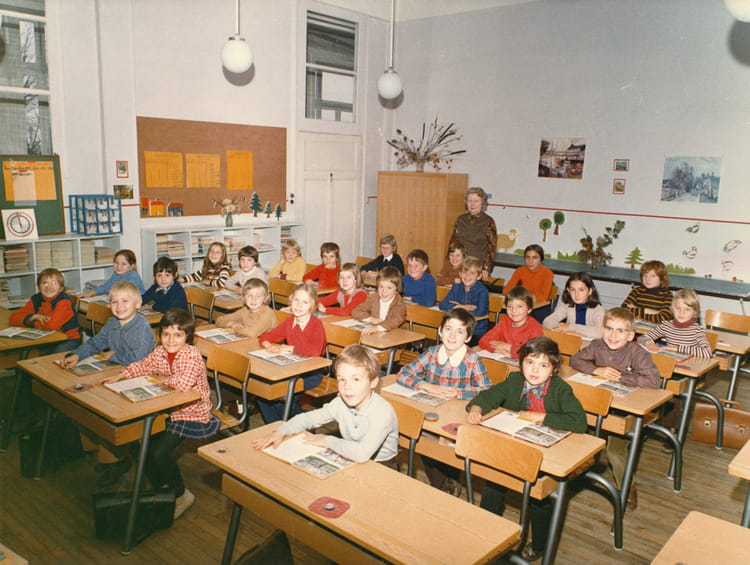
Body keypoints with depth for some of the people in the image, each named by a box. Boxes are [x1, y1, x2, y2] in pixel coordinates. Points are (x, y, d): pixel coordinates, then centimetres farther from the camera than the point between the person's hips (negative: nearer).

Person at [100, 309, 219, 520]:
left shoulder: (192, 355, -23)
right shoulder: (160, 352, 1)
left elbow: (183, 383, -36)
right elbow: (142, 366, 15)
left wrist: (163, 379, -18)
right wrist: (120, 376, -1)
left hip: (192, 415, -8)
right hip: (169, 411, 8)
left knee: (159, 452, -18)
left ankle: (182, 495, 6)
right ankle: (159, 487, 25)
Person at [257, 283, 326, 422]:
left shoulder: (316, 324, -13)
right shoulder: (289, 322, 7)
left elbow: (315, 351, -31)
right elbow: (265, 337, 12)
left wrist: (289, 348, -23)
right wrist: (269, 345, -12)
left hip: (311, 373, -7)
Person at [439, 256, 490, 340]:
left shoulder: (482, 290, -8)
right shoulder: (456, 287, 7)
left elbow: (480, 312, -23)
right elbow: (442, 305, -3)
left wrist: (458, 307, -11)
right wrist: (462, 307, -14)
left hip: (476, 332, -4)